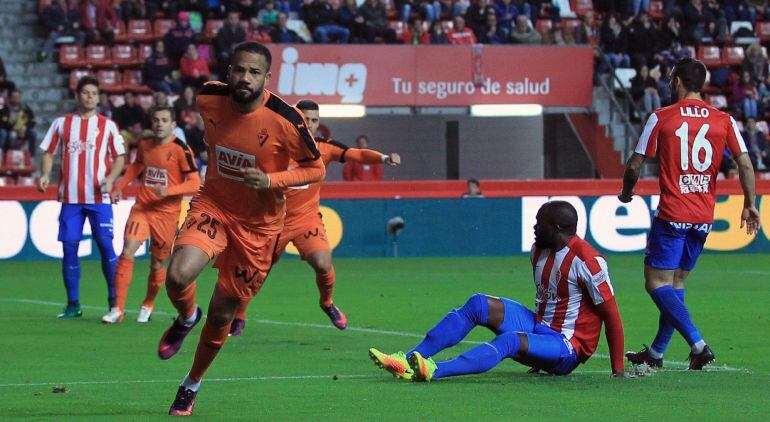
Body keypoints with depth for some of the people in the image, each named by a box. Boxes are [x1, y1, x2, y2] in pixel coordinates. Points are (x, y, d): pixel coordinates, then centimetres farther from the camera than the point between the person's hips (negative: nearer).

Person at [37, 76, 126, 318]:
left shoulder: (107, 125, 7)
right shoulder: (62, 124, 11)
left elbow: (119, 157, 7)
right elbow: (49, 153, 14)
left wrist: (110, 178, -11)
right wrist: (45, 175, -5)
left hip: (99, 197, -2)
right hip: (70, 197, 2)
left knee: (105, 244, -10)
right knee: (69, 248, -1)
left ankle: (114, 301, -1)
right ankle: (73, 305, 7)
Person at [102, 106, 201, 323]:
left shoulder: (181, 150, -10)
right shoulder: (145, 145, 6)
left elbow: (195, 184, -13)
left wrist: (169, 191, -26)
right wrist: (119, 186, 16)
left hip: (167, 214, -3)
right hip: (141, 208, 3)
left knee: (157, 265, 6)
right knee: (127, 253, -14)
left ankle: (147, 306, 33)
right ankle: (118, 309, -11)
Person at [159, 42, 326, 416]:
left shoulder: (285, 120, -22)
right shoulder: (209, 99, -12)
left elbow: (315, 169, -11)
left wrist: (271, 180, -25)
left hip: (258, 225, -1)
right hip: (213, 206, 1)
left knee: (221, 312, 8)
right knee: (178, 276, -28)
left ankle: (192, 385, 34)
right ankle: (186, 317, 9)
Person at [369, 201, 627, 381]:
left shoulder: (586, 261, -18)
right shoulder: (539, 251, 9)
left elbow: (611, 314, -16)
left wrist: (618, 370, -16)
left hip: (568, 347, -8)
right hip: (540, 328, 8)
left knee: (511, 340, -37)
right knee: (479, 304, -8)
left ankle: (436, 370, -57)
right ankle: (409, 360, -19)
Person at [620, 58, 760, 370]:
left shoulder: (661, 118, -5)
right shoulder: (724, 121, 3)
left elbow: (634, 165, -1)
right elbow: (745, 164, -4)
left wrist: (626, 192, 18)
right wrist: (750, 204, 3)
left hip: (672, 215, -5)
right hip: (704, 217, 5)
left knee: (657, 283, -2)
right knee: (676, 283, 16)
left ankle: (698, 344, -18)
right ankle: (656, 353, 21)